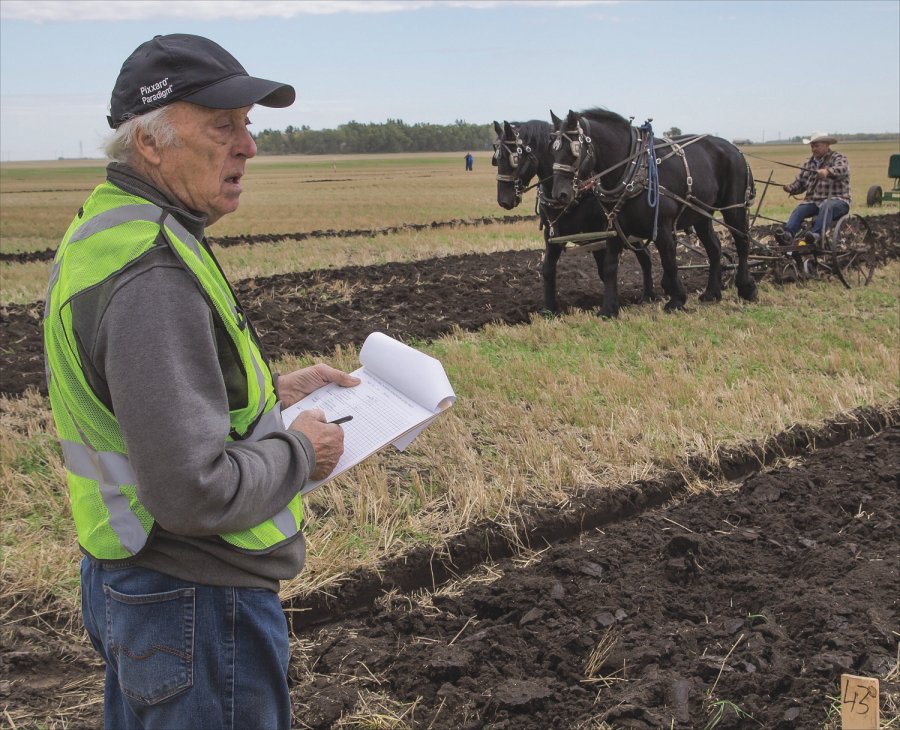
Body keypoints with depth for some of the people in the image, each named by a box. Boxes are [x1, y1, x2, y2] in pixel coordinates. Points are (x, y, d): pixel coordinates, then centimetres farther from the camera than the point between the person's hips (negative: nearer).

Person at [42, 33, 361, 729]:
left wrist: (274, 392, 10)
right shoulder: (154, 275, -27)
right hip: (197, 602, -10)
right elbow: (193, 490, -32)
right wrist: (300, 450, -15)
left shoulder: (106, 227, 6)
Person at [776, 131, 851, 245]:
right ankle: (788, 235, -46)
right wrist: (790, 188, -7)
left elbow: (842, 169, -22)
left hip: (837, 200, -5)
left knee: (826, 207, -38)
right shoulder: (809, 163, 21)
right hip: (813, 201, 5)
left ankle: (816, 234, -57)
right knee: (799, 210, -24)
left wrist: (828, 171, -44)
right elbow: (799, 182, 18)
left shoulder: (837, 158, 2)